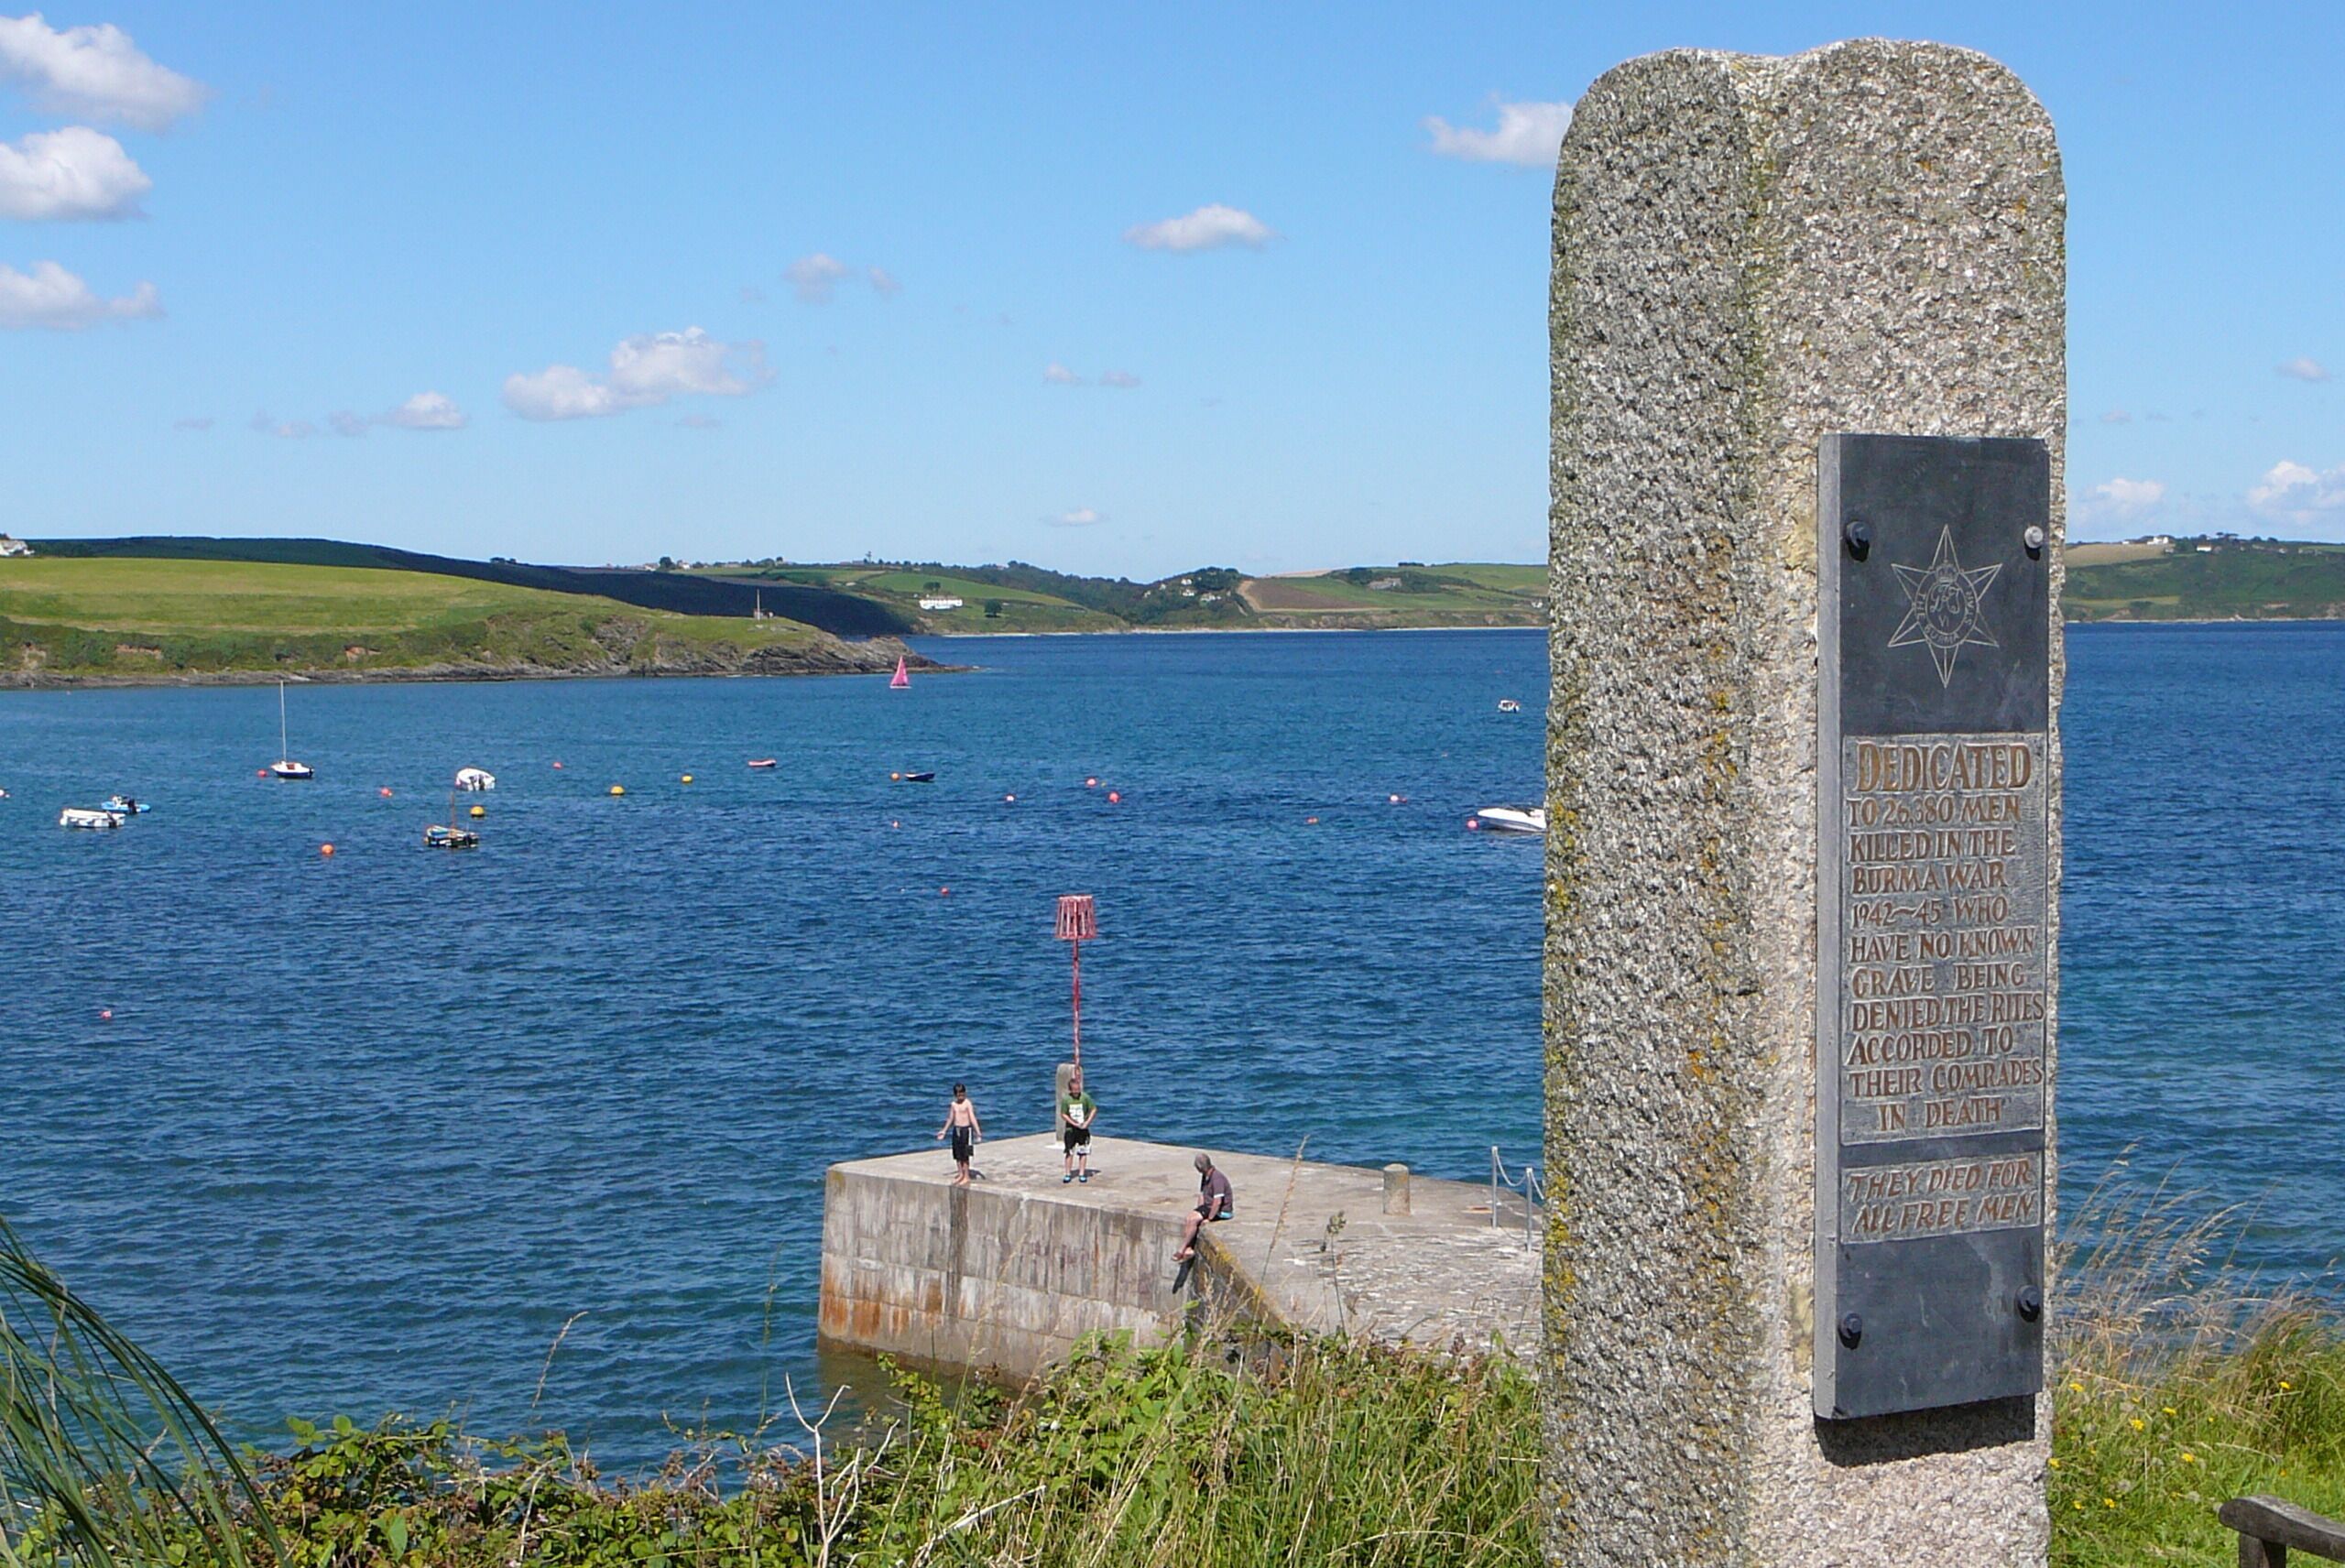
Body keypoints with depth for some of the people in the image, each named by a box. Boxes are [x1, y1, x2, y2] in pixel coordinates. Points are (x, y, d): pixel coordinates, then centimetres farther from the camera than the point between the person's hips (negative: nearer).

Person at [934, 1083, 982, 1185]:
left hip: (966, 1129, -6)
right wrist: (944, 1131, 24)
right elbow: (951, 1119, 18)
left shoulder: (968, 1103, -11)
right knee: (957, 1154, 10)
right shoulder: (953, 1104, 8)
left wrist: (978, 1132, -23)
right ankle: (960, 1174, 23)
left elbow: (972, 1118, -16)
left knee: (965, 1155, -4)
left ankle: (966, 1177, 4)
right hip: (956, 1130, 6)